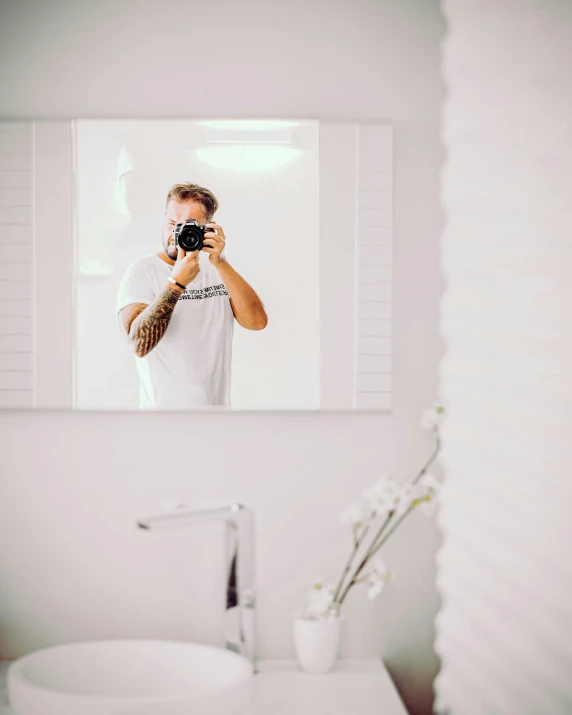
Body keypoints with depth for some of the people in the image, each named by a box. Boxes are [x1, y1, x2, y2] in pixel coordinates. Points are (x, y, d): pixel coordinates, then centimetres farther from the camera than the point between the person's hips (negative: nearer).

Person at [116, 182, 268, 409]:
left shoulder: (219, 269, 3)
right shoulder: (141, 271, -9)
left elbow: (257, 321, -11)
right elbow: (140, 345, -22)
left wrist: (220, 264, -18)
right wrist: (177, 282, -27)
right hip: (163, 405, -3)